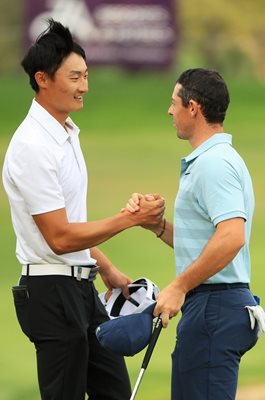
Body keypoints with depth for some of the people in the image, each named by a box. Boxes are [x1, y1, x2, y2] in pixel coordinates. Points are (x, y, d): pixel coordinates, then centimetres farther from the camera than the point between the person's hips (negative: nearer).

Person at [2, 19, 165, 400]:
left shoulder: (67, 133, 11)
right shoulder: (32, 145, -20)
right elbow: (59, 237, -21)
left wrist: (107, 269, 24)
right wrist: (129, 218, -18)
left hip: (81, 286, 10)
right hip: (53, 292, -10)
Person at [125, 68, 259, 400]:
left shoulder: (214, 163, -15)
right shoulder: (206, 161, 20)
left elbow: (231, 236, -28)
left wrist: (179, 286, -23)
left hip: (213, 306, -11)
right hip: (211, 305, 11)